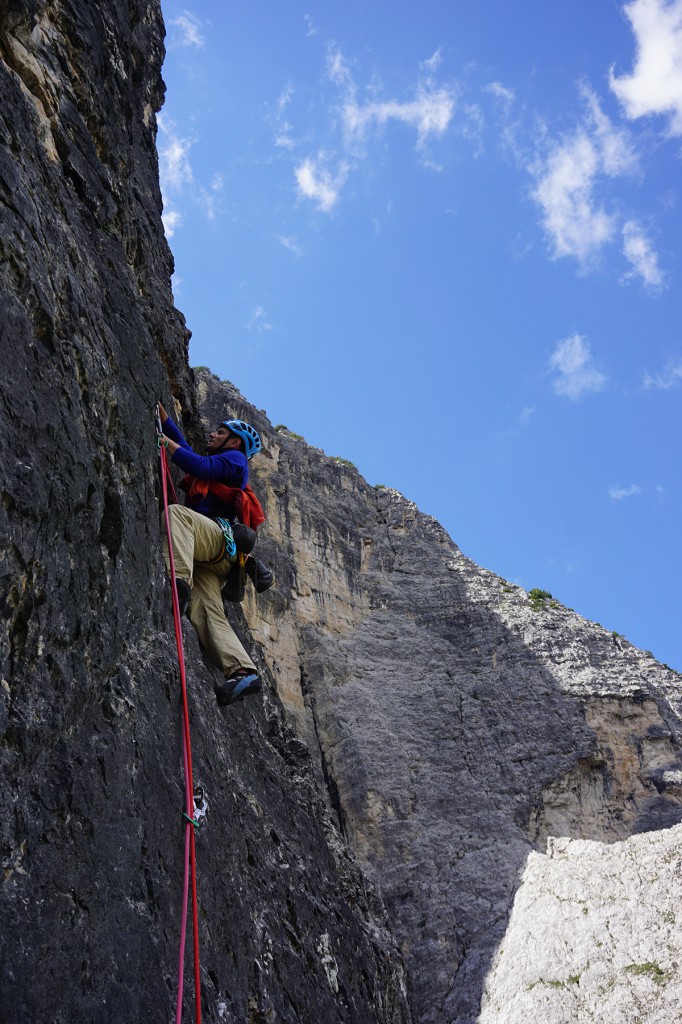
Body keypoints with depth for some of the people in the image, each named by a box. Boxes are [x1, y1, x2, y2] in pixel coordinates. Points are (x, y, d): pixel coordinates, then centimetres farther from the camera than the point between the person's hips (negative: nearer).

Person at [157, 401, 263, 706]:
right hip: (207, 557, 7)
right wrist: (160, 410, 40)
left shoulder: (235, 459, 14)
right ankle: (243, 672, -29)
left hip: (217, 536, -7)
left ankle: (179, 581, -52)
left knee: (176, 512, -32)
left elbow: (202, 467, -6)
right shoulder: (215, 464, 40)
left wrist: (165, 442, -2)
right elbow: (182, 444, 41)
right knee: (205, 612, -14)